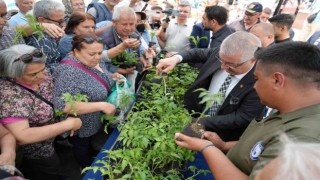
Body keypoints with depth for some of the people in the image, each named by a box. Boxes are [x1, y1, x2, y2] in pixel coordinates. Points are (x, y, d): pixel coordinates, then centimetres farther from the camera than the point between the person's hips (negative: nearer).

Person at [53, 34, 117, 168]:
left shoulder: (95, 61, -5)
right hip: (82, 127, -7)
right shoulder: (69, 71, -30)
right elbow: (64, 106, -37)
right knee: (83, 155, 18)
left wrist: (112, 77, -6)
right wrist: (101, 105, -34)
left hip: (98, 121, 7)